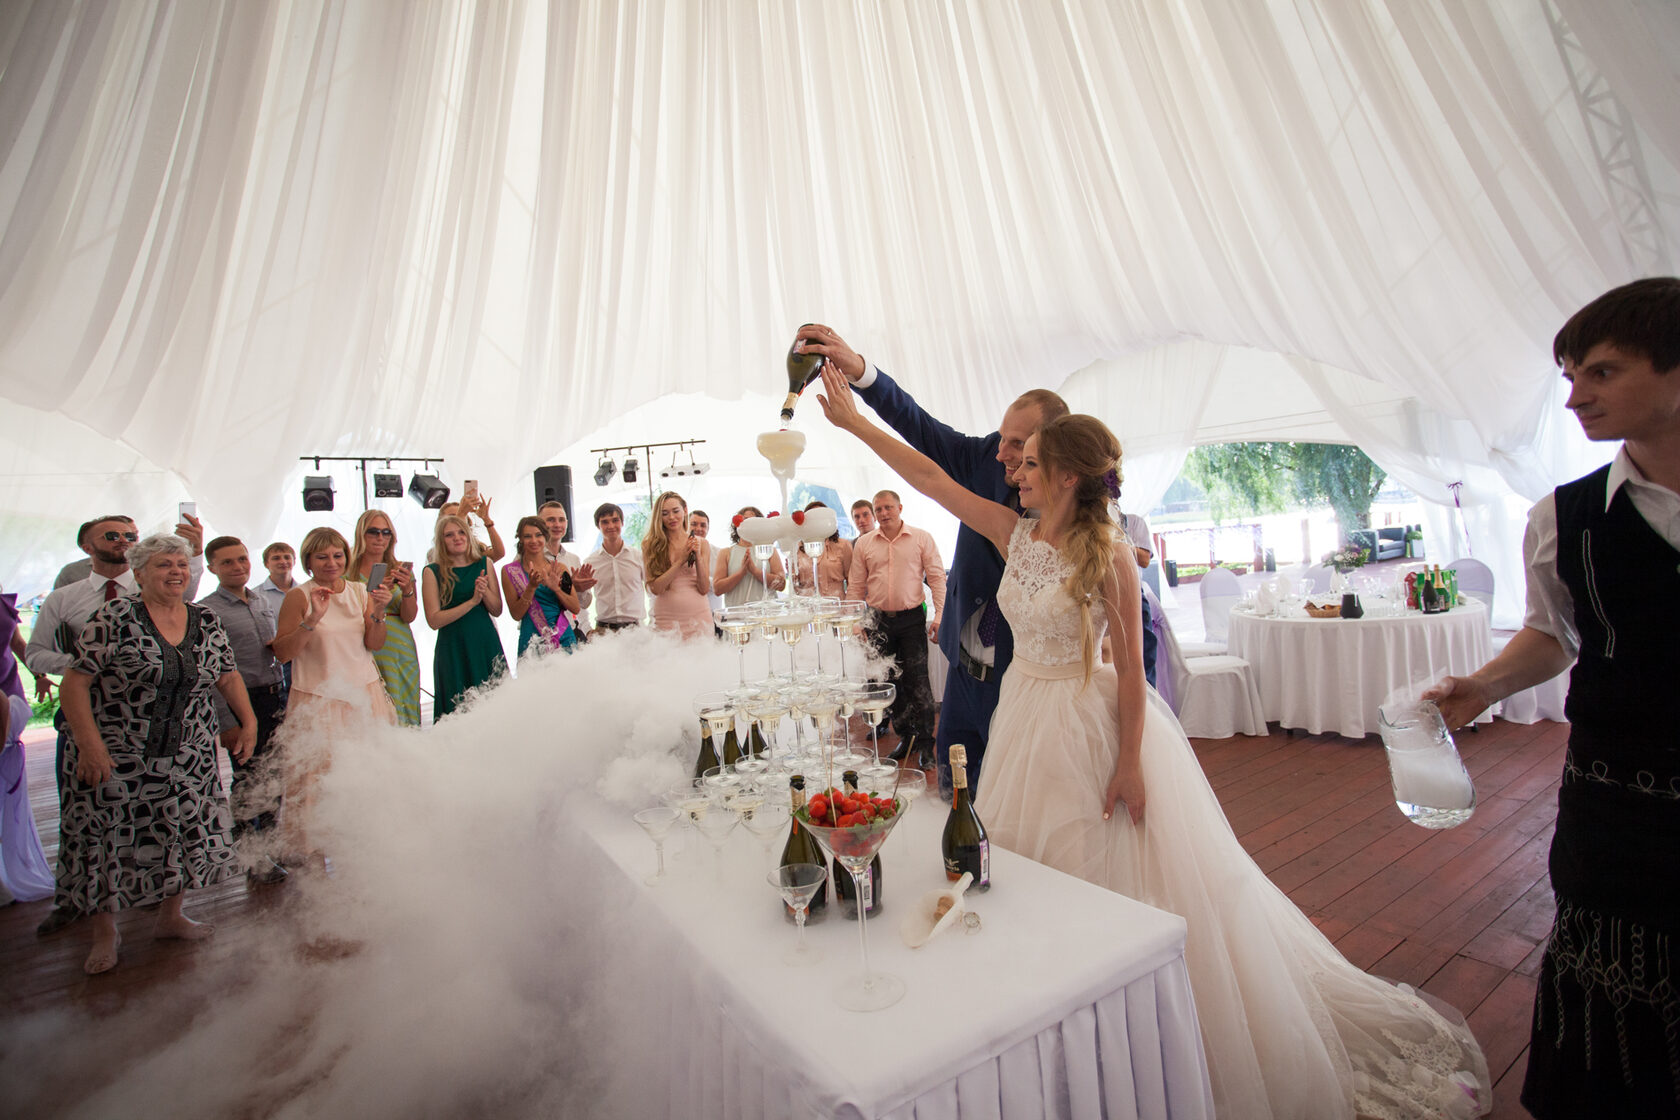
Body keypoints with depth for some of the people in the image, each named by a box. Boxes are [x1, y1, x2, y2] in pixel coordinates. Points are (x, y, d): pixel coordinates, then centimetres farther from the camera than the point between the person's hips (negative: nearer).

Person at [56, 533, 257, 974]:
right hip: (116, 757, -4)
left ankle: (170, 917, 29)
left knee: (185, 835, 10)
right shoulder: (115, 617, -11)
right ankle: (104, 933, 27)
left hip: (187, 759, 4)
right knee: (107, 840, 6)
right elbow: (74, 683, -12)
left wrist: (249, 721, 2)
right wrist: (90, 744, -18)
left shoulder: (206, 622, 3)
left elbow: (228, 676, 11)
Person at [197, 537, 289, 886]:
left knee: (274, 778, 12)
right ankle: (254, 861, 14)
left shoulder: (264, 603, 14)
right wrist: (226, 723, -15)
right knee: (249, 782, 0)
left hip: (277, 697, 6)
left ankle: (273, 849, 26)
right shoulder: (206, 611, -6)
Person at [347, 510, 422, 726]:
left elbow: (410, 616, 0)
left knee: (400, 712, -2)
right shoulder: (346, 571, 5)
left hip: (399, 651, 1)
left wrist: (406, 590, -17)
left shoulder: (402, 570, 9)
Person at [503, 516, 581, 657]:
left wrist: (556, 588, -11)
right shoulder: (510, 571, 2)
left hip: (565, 638, 2)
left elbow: (576, 608, 3)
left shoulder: (559, 568, 8)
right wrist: (532, 587, -15)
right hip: (533, 640, -2)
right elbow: (516, 614, -4)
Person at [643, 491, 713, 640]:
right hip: (666, 620, -1)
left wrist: (697, 555, -10)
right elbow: (655, 588, -9)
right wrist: (681, 560, -12)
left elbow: (704, 589, 0)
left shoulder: (701, 543, 5)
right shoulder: (650, 545, 0)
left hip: (698, 616, 2)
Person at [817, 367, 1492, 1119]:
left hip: (1093, 725, -6)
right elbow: (930, 477, -1)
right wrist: (853, 419, 0)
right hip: (1026, 719, 6)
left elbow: (1130, 663, -14)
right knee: (1032, 883, 19)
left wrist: (1131, 760, -15)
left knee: (1116, 885, 7)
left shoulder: (1108, 556, -15)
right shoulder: (1013, 534, -1)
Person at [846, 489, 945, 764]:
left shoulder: (922, 538, 0)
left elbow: (937, 577, -2)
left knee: (917, 680, -3)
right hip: (879, 620, 3)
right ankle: (905, 736, 23)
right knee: (889, 681, 9)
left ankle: (925, 741, 10)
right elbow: (856, 586, 9)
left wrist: (940, 615, -9)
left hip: (912, 619, -3)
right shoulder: (863, 543, 7)